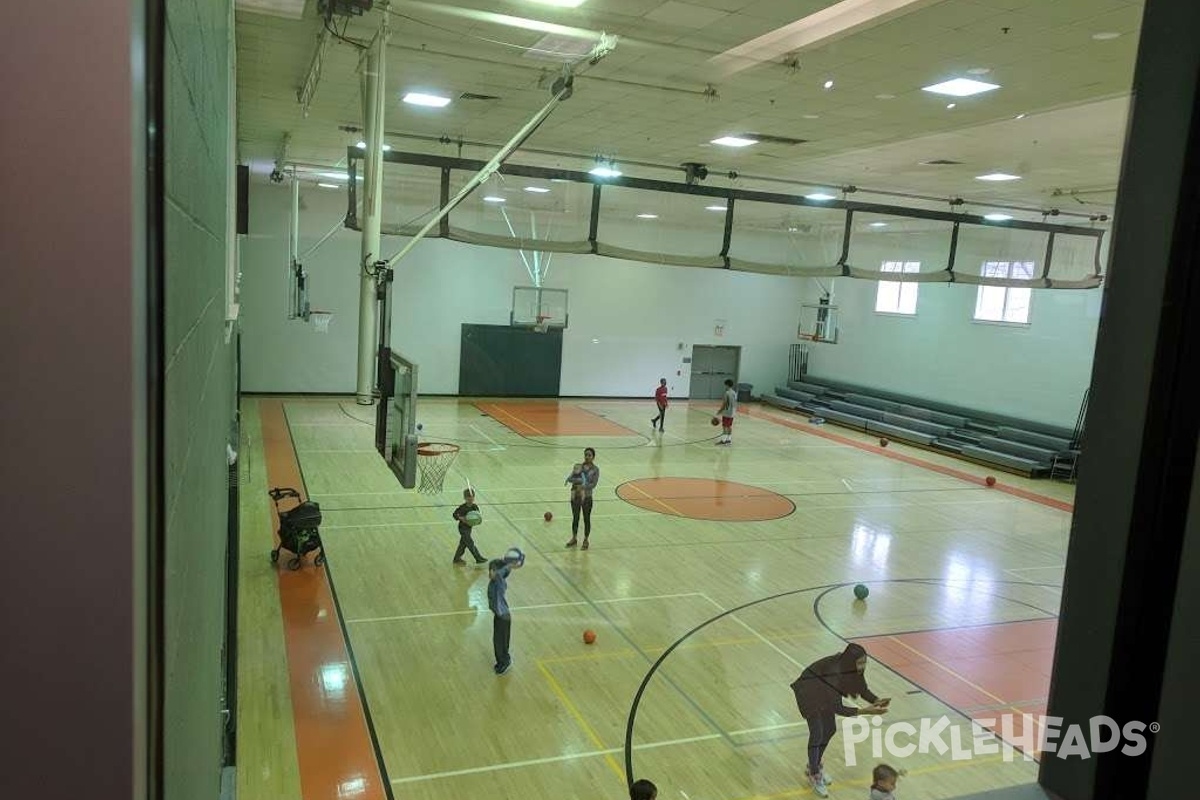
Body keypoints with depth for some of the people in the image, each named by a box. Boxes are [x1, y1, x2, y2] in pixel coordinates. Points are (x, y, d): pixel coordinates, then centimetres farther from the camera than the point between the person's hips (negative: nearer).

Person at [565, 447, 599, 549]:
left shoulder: (595, 469, -6)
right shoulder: (578, 466, 1)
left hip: (587, 497, -3)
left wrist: (583, 487, -27)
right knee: (575, 518, 13)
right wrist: (580, 480, -23)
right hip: (575, 496, 3)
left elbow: (593, 484, -15)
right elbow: (569, 478, -9)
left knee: (586, 519, 8)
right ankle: (574, 538, 29)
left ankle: (585, 540, 22)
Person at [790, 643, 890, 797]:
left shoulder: (850, 667, -19)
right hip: (808, 693, -8)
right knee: (817, 734, -6)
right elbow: (838, 708, -38)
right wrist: (864, 711, -40)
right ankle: (814, 775, 15)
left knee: (830, 729, 13)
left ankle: (814, 766, 33)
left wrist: (877, 701, -25)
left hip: (824, 692, 8)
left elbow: (863, 689, -7)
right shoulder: (835, 671, -40)